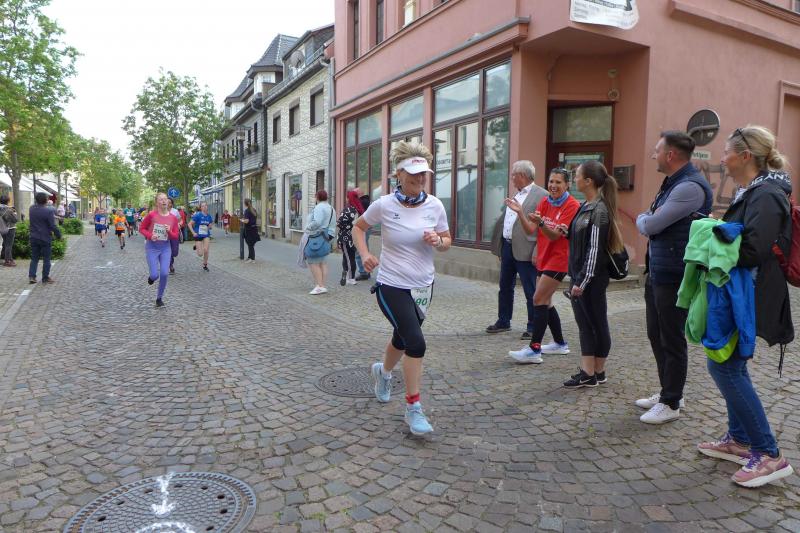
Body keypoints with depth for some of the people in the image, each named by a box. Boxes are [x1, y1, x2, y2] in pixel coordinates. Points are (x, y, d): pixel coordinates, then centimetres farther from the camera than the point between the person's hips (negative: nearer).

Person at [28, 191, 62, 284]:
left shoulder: (32, 208, 1)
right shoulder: (48, 211, -17)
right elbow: (53, 226, -16)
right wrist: (59, 235, -3)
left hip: (33, 237, 5)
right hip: (45, 238, -5)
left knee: (34, 258, 14)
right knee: (46, 259, 5)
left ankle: (31, 276, 6)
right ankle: (45, 278, 9)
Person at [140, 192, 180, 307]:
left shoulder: (173, 218, -3)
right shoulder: (151, 214, -10)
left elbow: (175, 237, 3)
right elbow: (141, 228, 0)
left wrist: (169, 232, -17)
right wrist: (150, 235, -17)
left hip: (166, 248, 2)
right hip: (152, 247, -2)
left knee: (164, 274, -5)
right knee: (155, 275, -8)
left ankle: (159, 298, 16)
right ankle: (151, 276, 33)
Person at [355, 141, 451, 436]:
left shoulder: (434, 205, -5)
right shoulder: (384, 205, -11)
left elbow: (447, 241, 6)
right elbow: (359, 227, 6)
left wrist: (438, 241, -17)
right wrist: (364, 254, -10)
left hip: (423, 286, 5)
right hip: (392, 286, -4)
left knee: (403, 338, 22)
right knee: (416, 343, -16)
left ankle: (383, 371, 55)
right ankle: (413, 408, 1)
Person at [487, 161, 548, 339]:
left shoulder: (541, 195, -12)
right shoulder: (516, 194, 15)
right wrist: (500, 246, 16)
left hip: (524, 251, -8)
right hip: (507, 247, 9)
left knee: (530, 291, 1)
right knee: (505, 287, 17)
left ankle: (533, 327, 12)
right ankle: (503, 321, 30)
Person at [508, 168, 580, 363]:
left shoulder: (572, 206, -12)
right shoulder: (544, 202, 7)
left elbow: (554, 235, -20)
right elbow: (530, 230, 0)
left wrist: (540, 222, -37)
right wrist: (520, 213, -15)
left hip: (558, 259, -8)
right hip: (543, 258, 8)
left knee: (539, 300, -13)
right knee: (546, 302, 13)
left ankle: (534, 350, -9)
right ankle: (560, 344, 28)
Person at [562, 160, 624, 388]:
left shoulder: (599, 210, -15)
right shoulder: (585, 207, 11)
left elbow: (595, 249, -18)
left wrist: (582, 281, -19)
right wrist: (567, 232, 3)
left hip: (592, 278, -9)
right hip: (578, 275, 9)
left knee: (597, 324, 3)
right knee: (584, 324, 11)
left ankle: (597, 372, 13)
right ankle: (587, 372, 18)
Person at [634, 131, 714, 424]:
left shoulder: (691, 187, -20)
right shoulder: (672, 182, 14)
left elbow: (650, 226, -21)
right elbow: (650, 224, 18)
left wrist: (642, 219, 1)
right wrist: (647, 219, -5)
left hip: (674, 277, -10)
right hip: (656, 273, 10)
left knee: (672, 341, 2)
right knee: (656, 335, 18)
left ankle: (671, 403, 16)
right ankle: (667, 392, 33)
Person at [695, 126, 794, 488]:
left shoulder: (766, 195, -17)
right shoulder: (752, 191, 13)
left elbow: (753, 249, -26)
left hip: (750, 296, -10)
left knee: (724, 365, -8)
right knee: (731, 364, 16)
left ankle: (769, 455, 2)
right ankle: (739, 440, 29)